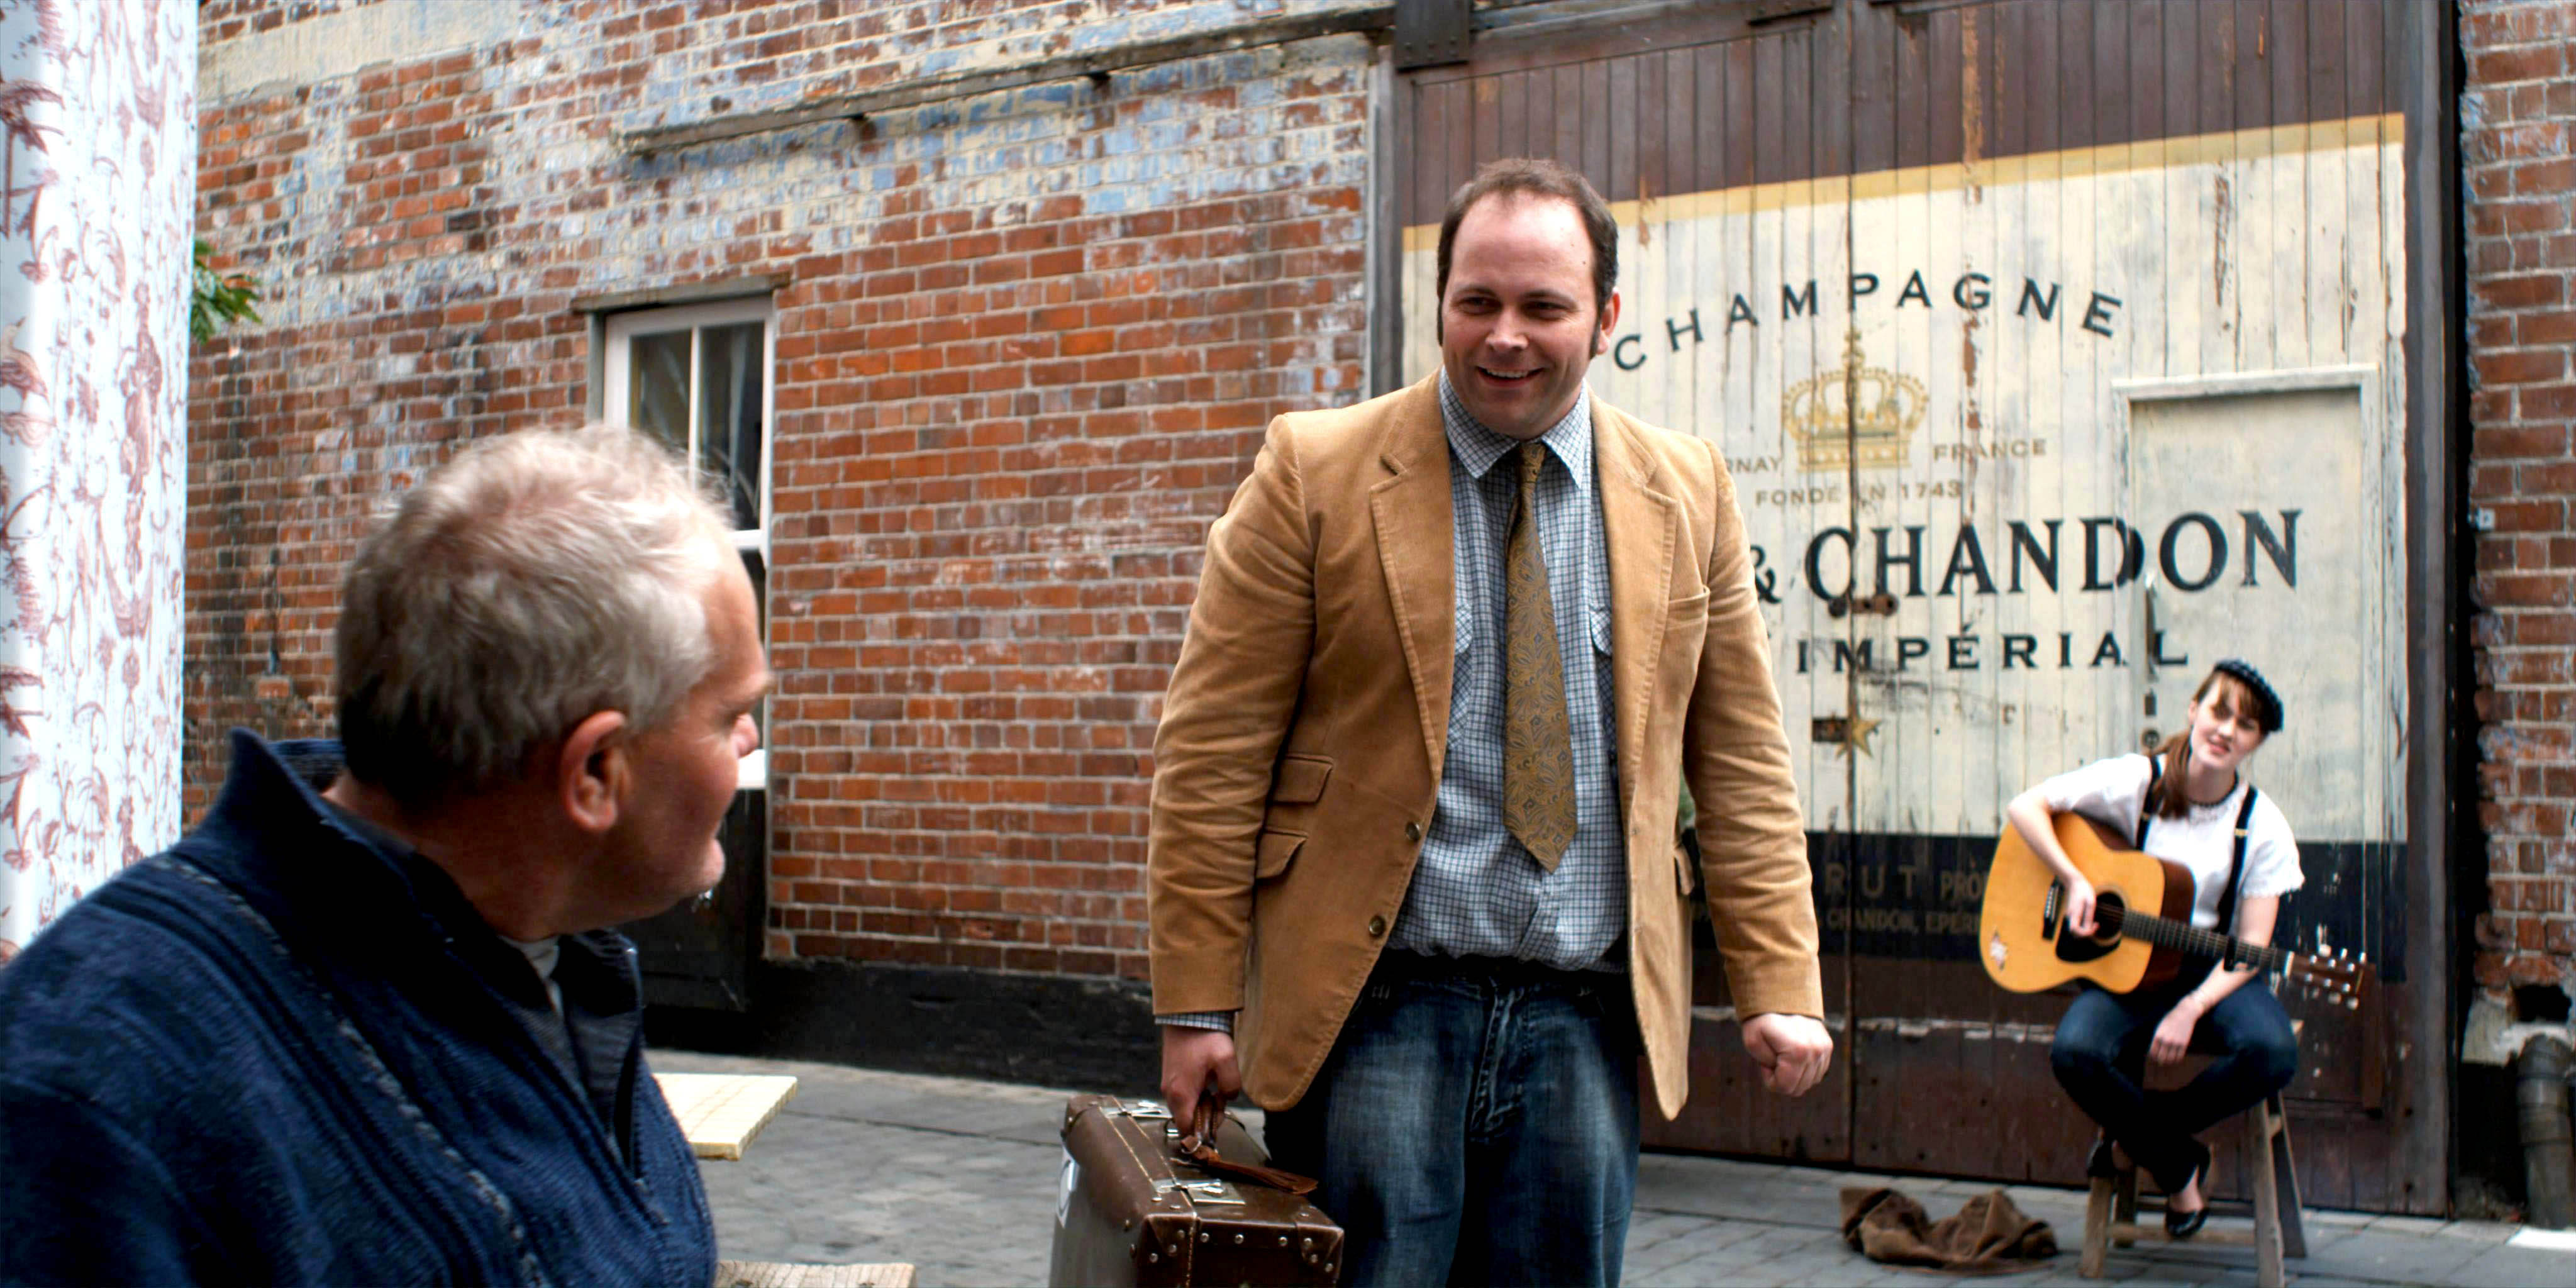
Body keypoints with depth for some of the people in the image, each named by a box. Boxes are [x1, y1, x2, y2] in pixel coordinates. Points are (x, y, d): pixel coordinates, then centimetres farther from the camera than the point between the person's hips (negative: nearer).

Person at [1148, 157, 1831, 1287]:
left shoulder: (1687, 494, 8)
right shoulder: (1316, 472, -2)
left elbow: (1740, 764, 10)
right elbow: (1210, 756, -3)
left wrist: (1779, 984, 3)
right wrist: (1198, 1009, -7)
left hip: (1588, 1022, 3)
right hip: (1372, 1011, -3)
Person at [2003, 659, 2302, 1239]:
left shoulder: (2263, 826, -3)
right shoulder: (2136, 781, -5)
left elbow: (2252, 945, -7)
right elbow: (2024, 806, -2)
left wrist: (2192, 1009, -22)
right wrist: (2074, 880, -16)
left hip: (2213, 974, 1)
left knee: (2273, 1053, -32)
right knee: (2074, 1052, -32)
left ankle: (2134, 1130, -6)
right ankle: (2178, 1165, -6)